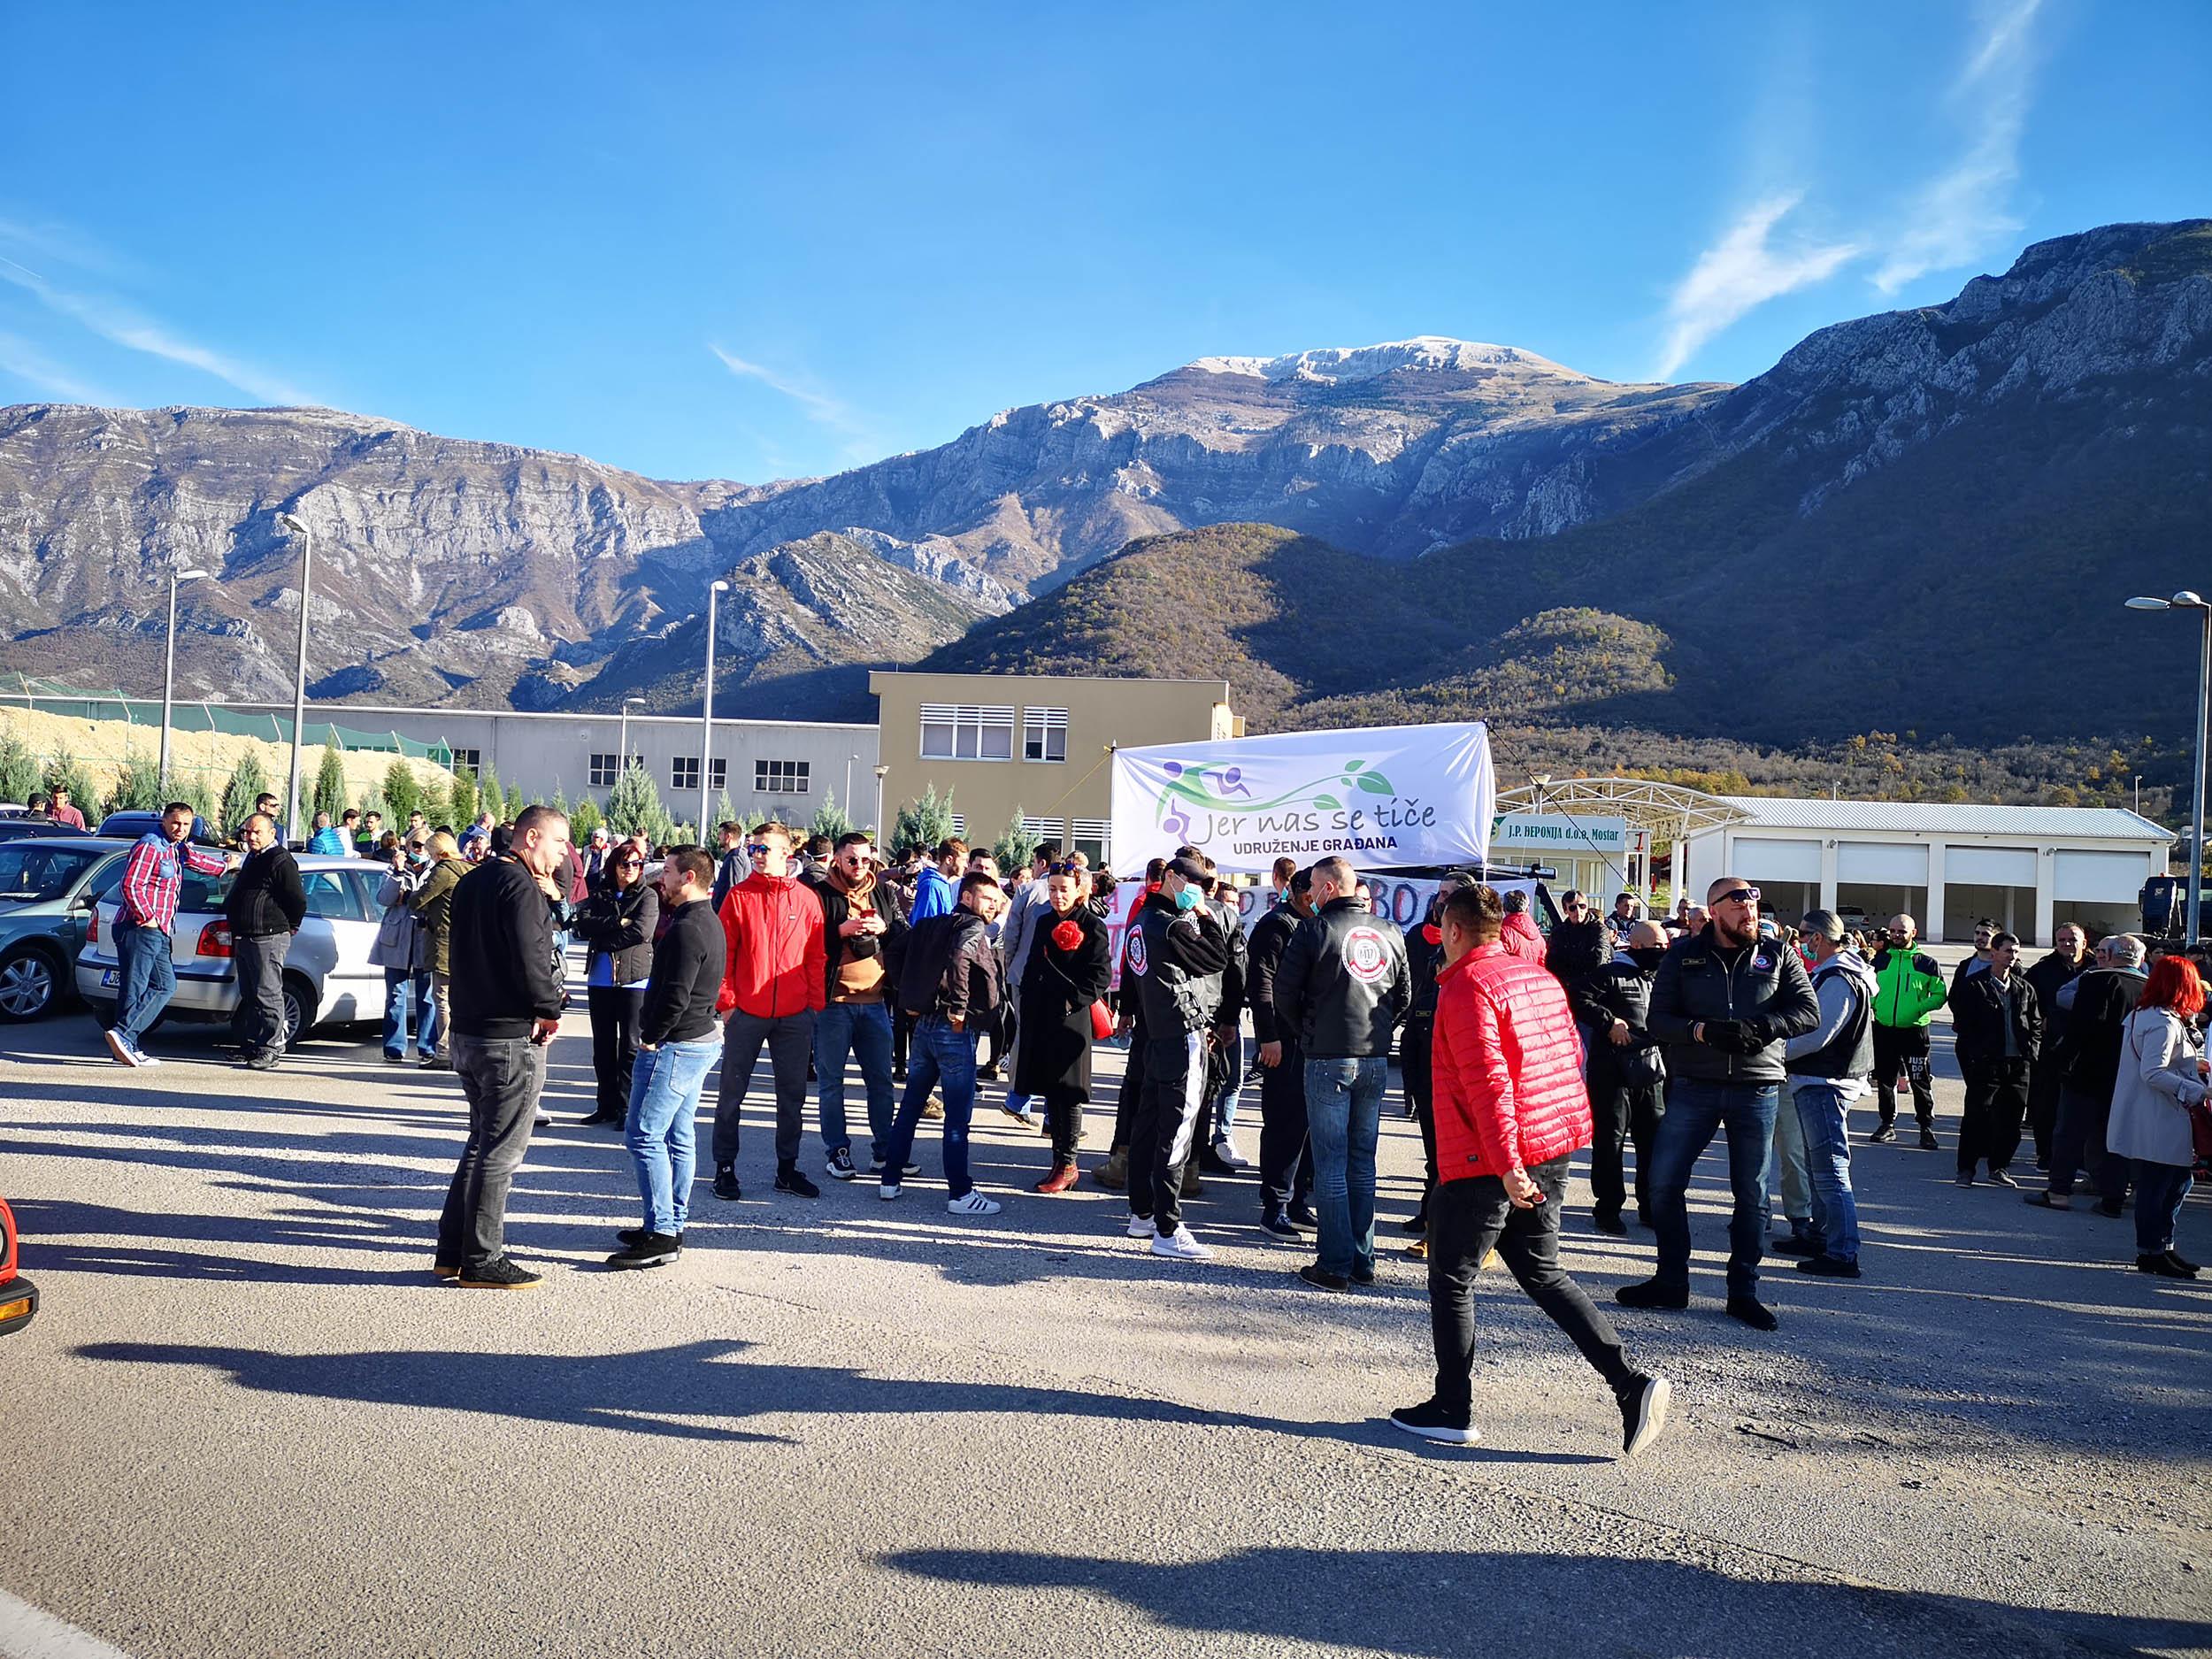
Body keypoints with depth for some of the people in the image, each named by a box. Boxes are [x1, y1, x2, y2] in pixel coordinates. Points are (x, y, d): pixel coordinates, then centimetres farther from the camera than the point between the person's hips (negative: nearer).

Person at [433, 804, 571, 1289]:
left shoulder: (472, 881, 14)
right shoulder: (520, 886, -15)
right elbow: (530, 957, -23)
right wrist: (549, 1010, -10)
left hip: (468, 1031, 10)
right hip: (512, 1037, -9)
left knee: (483, 1142, 18)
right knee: (501, 1151, -1)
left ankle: (453, 1251, 23)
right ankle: (482, 1262, 5)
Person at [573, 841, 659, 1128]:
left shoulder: (648, 895, -2)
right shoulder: (600, 893, 9)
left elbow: (642, 931, -16)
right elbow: (583, 924, -6)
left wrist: (602, 939, -9)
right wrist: (617, 922, -15)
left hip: (634, 979, -4)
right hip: (600, 980, 5)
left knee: (631, 1045, 0)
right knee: (603, 1045, 11)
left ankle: (626, 1107, 6)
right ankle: (606, 1106, 20)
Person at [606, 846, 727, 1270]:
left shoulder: (687, 929, -20)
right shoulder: (707, 922, 13)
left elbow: (675, 996, -22)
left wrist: (651, 1039, -15)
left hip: (674, 1046, -11)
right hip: (699, 1040, 11)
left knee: (643, 1135, -7)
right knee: (679, 1136, 14)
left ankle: (661, 1234, -6)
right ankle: (674, 1225, 21)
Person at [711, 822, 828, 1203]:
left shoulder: (806, 898, 3)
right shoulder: (739, 896, 0)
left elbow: (817, 956, 6)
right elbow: (723, 953, -1)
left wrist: (815, 1003, 1)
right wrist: (725, 1002, -7)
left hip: (795, 1015, 2)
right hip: (746, 1013, -1)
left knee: (793, 1095, 9)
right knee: (732, 1093, 5)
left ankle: (787, 1168, 21)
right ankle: (725, 1168, 15)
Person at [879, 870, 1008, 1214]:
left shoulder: (935, 925, 15)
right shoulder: (973, 927, -10)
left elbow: (908, 961, 18)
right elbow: (958, 958, -28)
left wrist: (912, 1003, 16)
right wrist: (959, 1009, -22)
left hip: (924, 1024, 8)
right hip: (954, 1030, -8)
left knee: (910, 1104, 16)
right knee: (958, 1114, -2)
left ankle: (890, 1179, 22)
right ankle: (960, 1193, 2)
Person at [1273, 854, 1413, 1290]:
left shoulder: (1314, 930, -8)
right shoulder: (1390, 935, 8)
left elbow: (1284, 993, -5)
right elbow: (1405, 996, 14)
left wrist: (1305, 1033, 11)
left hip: (1328, 1060, -5)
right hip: (1376, 1061, 5)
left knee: (1331, 1163, 0)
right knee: (1363, 1161, 13)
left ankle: (1335, 1265, 0)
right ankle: (1362, 1260, 18)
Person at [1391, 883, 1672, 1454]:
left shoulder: (1467, 985, -15)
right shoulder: (1539, 977, 11)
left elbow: (1488, 1081, -23)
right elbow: (1572, 1057, 17)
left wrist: (1506, 1163, -26)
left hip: (1487, 1163, -8)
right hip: (1552, 1150, 8)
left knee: (1451, 1280, 7)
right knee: (1543, 1274, 17)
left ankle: (1452, 1410, 16)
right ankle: (1631, 1382, 6)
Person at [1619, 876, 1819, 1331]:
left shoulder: (1778, 957, 5)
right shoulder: (1683, 955, 3)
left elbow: (1808, 1012, -3)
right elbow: (1658, 1019, -2)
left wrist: (1758, 1028, -18)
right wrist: (1702, 1030, -20)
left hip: (1756, 1088, 0)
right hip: (1693, 1085, 0)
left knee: (1752, 1194, 7)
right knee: (1664, 1182, 0)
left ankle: (1743, 1290, 21)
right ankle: (1671, 1281, 16)